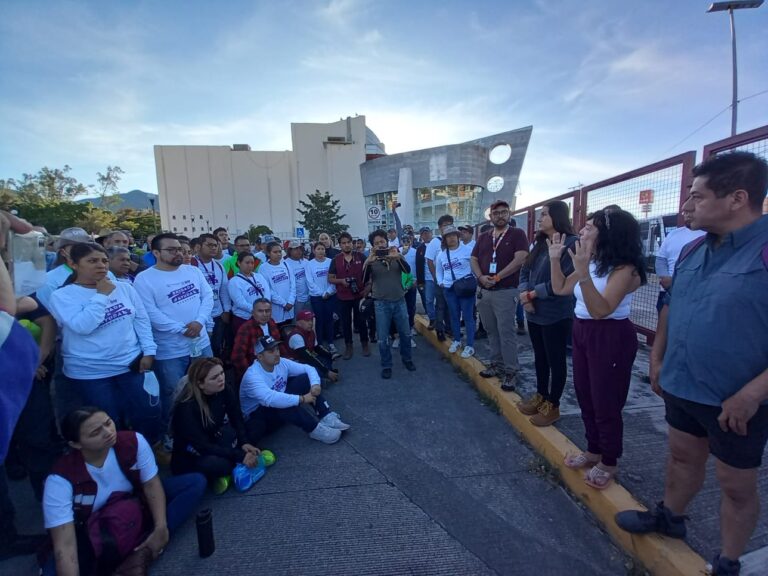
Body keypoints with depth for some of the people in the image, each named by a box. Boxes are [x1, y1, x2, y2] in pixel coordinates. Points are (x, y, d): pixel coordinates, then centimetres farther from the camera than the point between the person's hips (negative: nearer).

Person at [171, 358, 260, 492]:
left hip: (214, 443, 4)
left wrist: (244, 443, -26)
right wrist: (239, 456, -32)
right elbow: (202, 446, -29)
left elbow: (237, 419, -8)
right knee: (214, 463, -37)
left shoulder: (225, 391, -14)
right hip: (188, 458, -4)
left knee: (228, 430, -29)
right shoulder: (186, 408, -28)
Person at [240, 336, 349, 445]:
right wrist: (302, 399, -40)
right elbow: (270, 399, -44)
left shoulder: (281, 363, -7)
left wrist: (315, 384, -24)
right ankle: (315, 430, -27)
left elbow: (308, 368, -3)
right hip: (258, 417, -7)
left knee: (305, 379, -9)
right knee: (281, 403, -38)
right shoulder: (252, 376, -29)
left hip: (282, 410, 7)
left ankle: (327, 417, -17)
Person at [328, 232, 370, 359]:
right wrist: (341, 281, -16)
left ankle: (365, 344, 26)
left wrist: (368, 287, -8)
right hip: (343, 297, 1)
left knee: (361, 320, 10)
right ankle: (348, 346, 22)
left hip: (359, 295, 0)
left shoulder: (360, 257, -2)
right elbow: (330, 279, 3)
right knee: (345, 322, 8)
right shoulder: (335, 260, -1)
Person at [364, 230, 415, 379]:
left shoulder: (396, 255, 1)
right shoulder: (371, 260, -1)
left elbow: (407, 270, -16)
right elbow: (364, 280, -14)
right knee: (383, 338, 5)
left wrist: (398, 257, -34)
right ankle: (386, 366, 22)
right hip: (381, 303, -1)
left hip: (399, 301, 1)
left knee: (405, 333, 13)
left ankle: (407, 359, 35)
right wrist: (368, 262, -30)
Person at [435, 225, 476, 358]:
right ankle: (456, 340, 30)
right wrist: (440, 282, 8)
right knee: (454, 316, 14)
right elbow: (438, 271, 22)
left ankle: (470, 346, 4)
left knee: (467, 316, -3)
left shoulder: (467, 250, -5)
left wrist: (475, 281, -10)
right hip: (449, 289, 5)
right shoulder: (441, 255, 10)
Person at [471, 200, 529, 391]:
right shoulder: (483, 237, 14)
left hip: (506, 292, -5)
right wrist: (481, 277, -9)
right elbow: (474, 260, 11)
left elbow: (520, 259, -14)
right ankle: (497, 364, 26)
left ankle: (511, 371, 6)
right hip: (484, 291, 6)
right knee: (491, 331, 13)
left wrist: (497, 277, -16)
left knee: (506, 332, -4)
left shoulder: (517, 234, -2)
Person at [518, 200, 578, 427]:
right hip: (535, 312, 8)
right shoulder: (540, 243, 13)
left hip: (556, 314, -8)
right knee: (540, 358, 19)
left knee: (556, 361, 8)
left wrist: (532, 294, -14)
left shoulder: (571, 243, -14)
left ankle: (553, 406, 22)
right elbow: (525, 270, 10)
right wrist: (524, 294, -9)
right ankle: (540, 397, 35)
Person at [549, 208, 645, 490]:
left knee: (605, 403, 5)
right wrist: (555, 258, 2)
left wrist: (583, 273, -40)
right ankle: (594, 450, 38)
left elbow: (600, 310, -30)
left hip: (611, 337, -9)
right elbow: (560, 289, 12)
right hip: (582, 332, 9)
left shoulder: (625, 269, -19)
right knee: (585, 396, 19)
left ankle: (609, 462, 26)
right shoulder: (591, 263, 5)